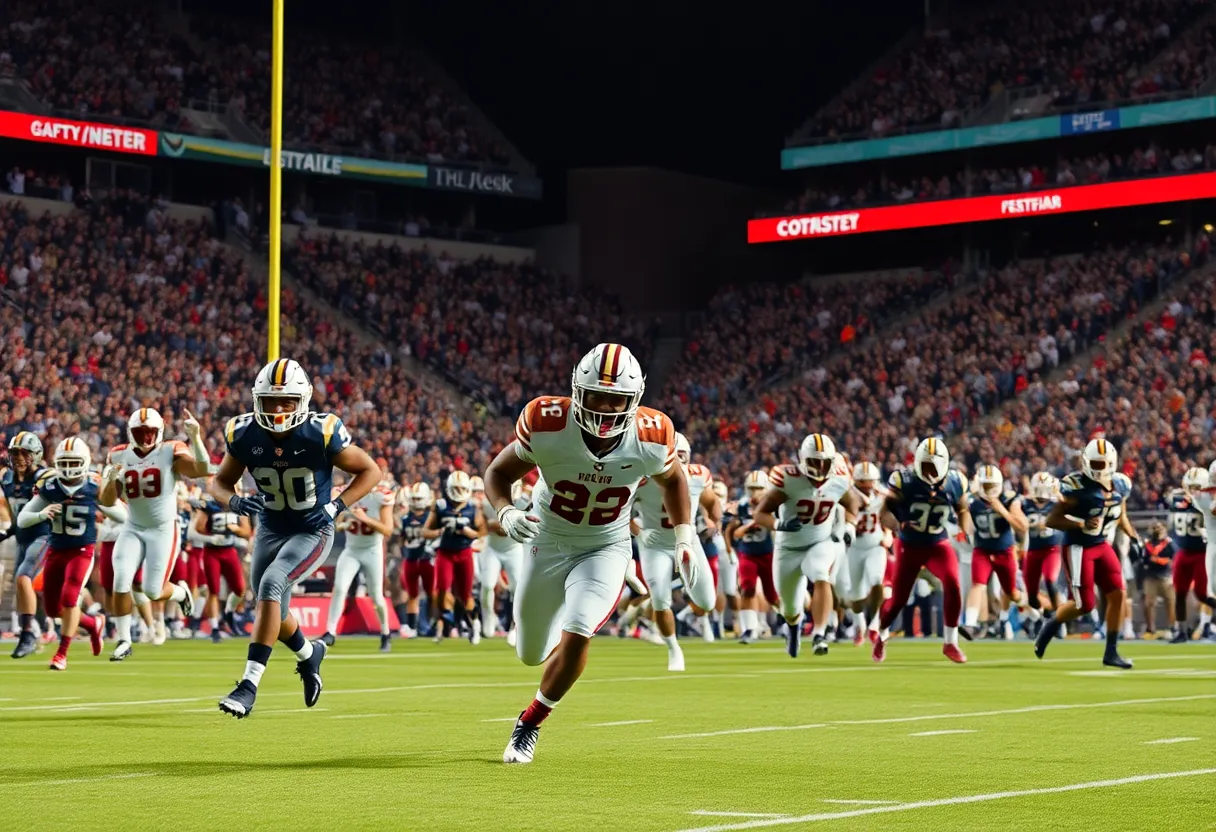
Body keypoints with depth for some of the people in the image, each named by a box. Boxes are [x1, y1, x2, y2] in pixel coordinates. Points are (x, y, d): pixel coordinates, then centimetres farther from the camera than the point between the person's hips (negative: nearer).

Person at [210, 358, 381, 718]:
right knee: (273, 609, 13)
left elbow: (370, 471, -10)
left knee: (271, 585, -27)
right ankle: (308, 653, 47)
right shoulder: (245, 435, -14)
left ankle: (250, 684, -25)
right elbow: (220, 482, 2)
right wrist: (235, 502, -21)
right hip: (270, 529, 5)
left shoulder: (321, 434, -23)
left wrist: (335, 506, -22)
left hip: (312, 531, -5)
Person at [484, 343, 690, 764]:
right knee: (532, 654, 13)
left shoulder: (651, 436, -21)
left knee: (576, 637, -23)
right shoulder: (547, 424, -27)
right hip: (547, 544, 1)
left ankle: (530, 724, 1)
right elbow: (498, 472, -12)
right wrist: (506, 513, -32)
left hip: (605, 550, -1)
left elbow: (672, 478, 3)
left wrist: (684, 538, -2)